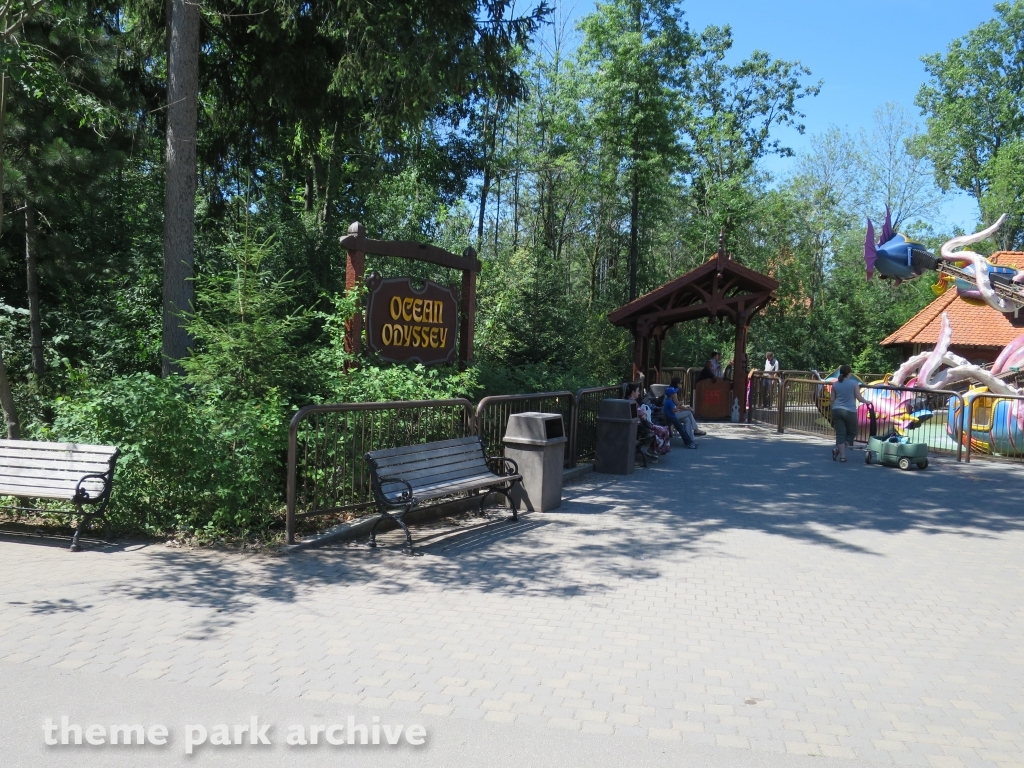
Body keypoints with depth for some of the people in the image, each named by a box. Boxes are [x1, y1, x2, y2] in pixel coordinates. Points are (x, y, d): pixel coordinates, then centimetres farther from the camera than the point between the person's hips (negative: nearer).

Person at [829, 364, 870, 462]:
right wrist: (867, 402, 15)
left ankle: (842, 455, 0)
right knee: (852, 432, 13)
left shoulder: (835, 385, 6)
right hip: (850, 411, -3)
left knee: (840, 434, 5)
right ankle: (838, 449, -5)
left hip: (837, 410, 3)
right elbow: (859, 397, -4)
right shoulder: (854, 383, -3)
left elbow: (832, 400, 7)